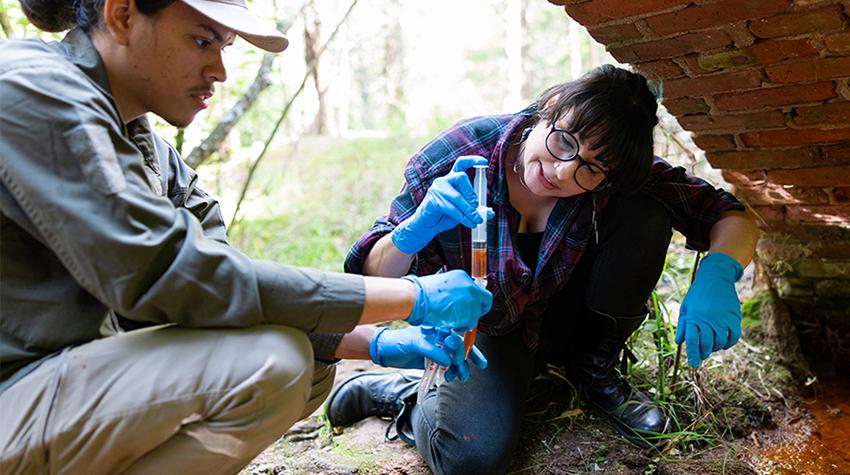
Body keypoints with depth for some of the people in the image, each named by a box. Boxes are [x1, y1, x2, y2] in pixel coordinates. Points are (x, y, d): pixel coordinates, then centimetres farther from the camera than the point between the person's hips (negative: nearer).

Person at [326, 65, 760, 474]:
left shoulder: (614, 173, -21)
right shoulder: (456, 157, -27)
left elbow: (731, 215, -16)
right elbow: (374, 278, -23)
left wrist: (717, 274, -38)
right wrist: (419, 228, -45)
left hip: (563, 318, 4)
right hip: (479, 331, -3)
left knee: (646, 214, -20)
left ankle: (594, 369, 1)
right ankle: (395, 392, 4)